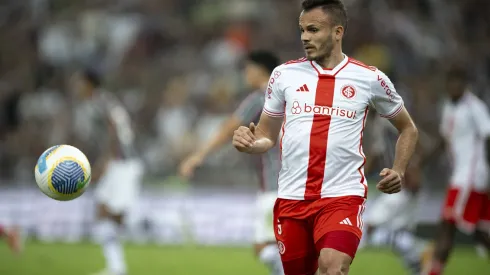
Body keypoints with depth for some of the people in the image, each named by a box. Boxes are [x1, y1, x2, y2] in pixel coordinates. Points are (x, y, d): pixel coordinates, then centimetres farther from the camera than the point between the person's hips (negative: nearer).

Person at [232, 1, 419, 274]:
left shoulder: (370, 79, 1)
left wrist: (398, 172, -1)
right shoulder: (284, 74, 6)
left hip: (343, 195, -3)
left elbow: (408, 129, 15)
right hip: (292, 197, 3)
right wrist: (250, 143, -9)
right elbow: (267, 135, 14)